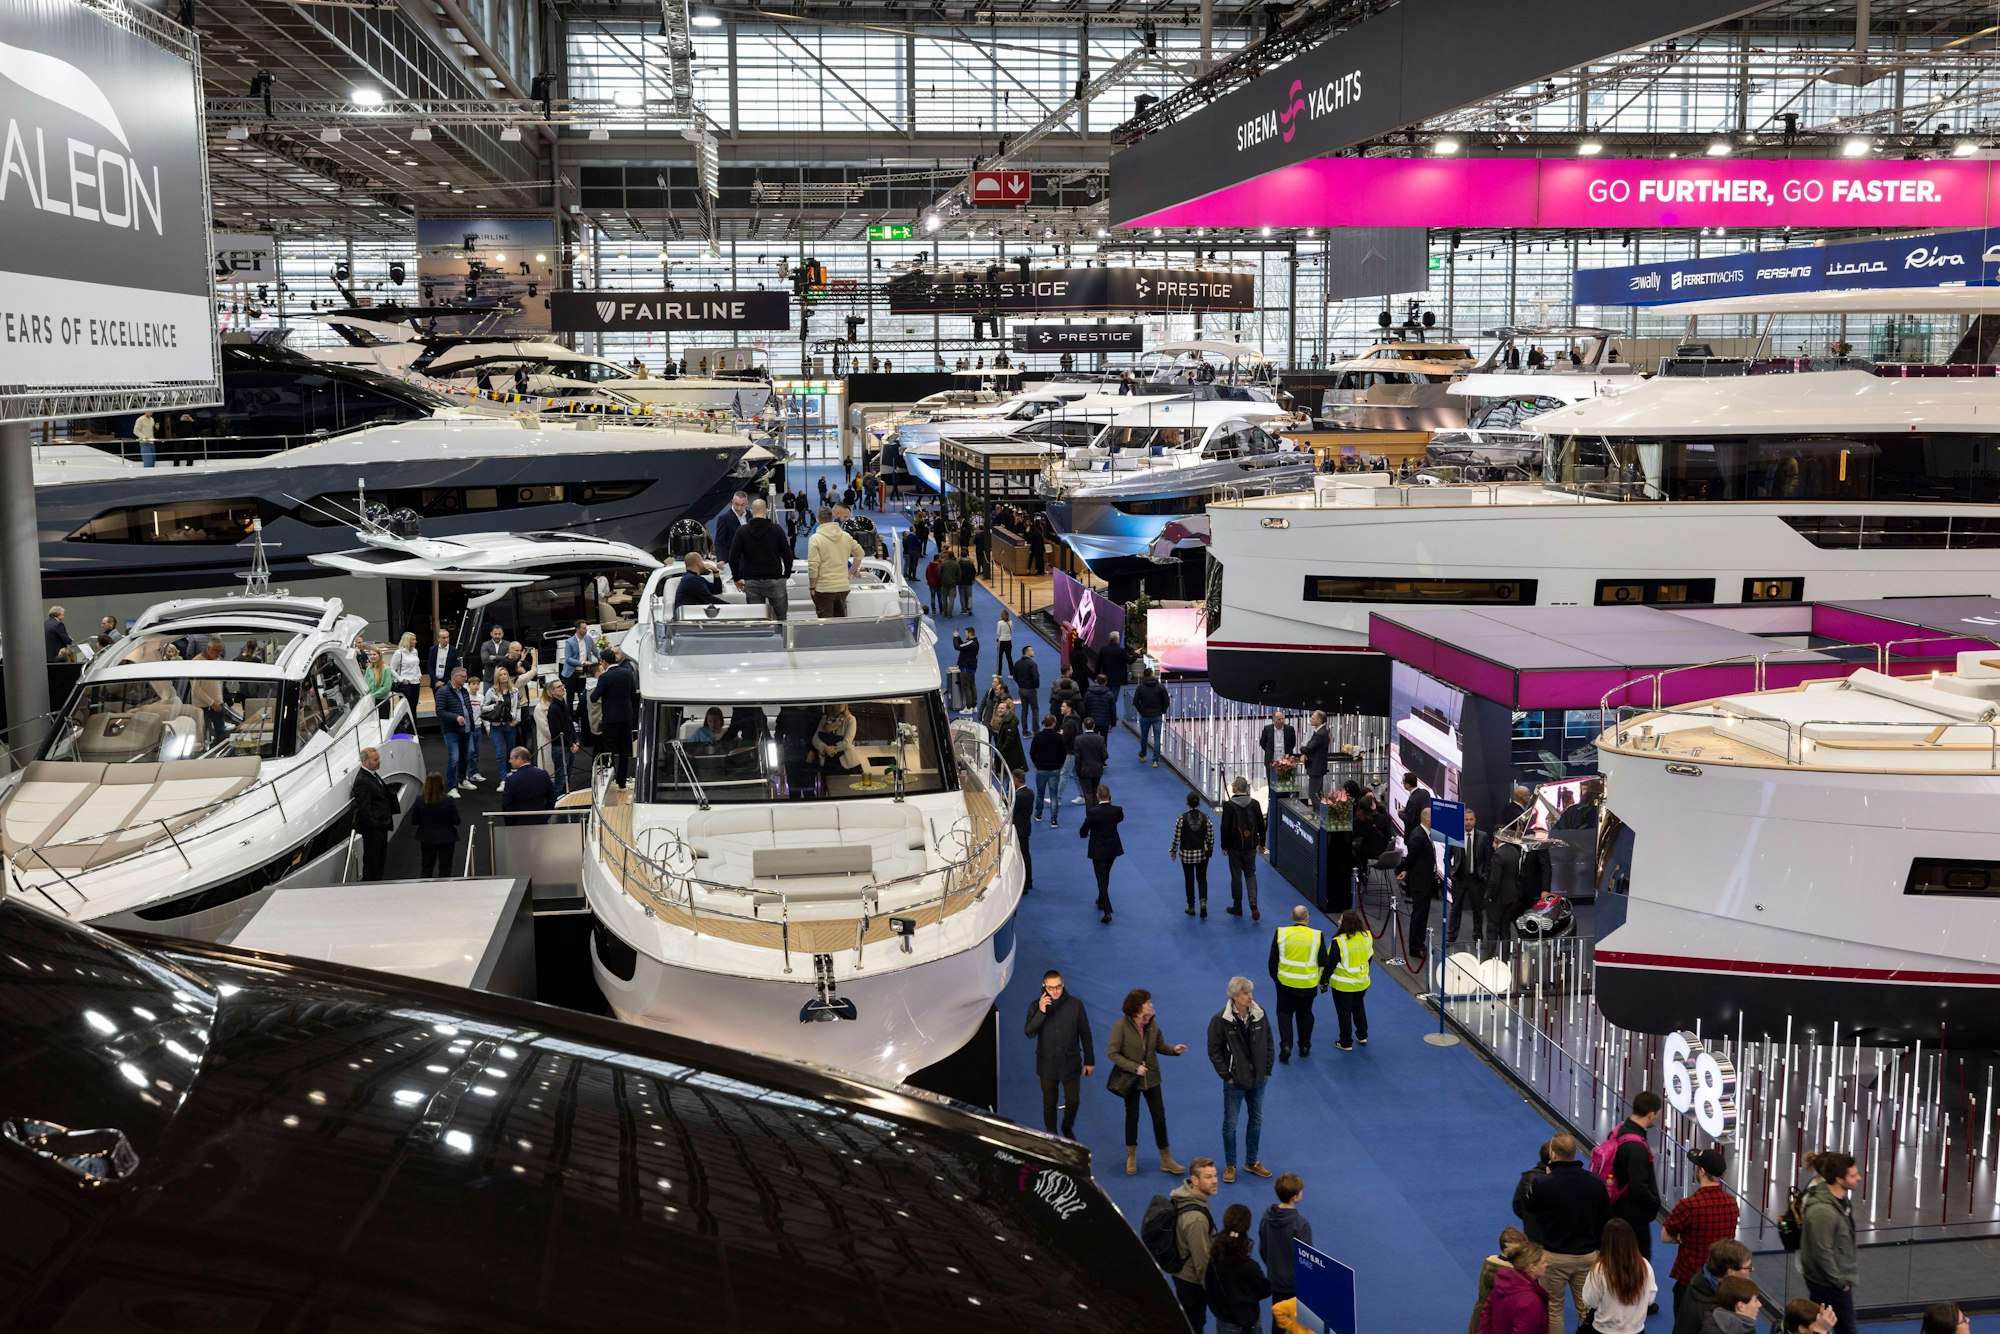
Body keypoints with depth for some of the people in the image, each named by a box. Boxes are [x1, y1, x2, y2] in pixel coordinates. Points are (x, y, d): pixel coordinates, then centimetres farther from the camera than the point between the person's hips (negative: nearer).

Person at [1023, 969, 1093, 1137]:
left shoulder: (1075, 1005, -8)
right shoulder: (1036, 1005, -7)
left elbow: (1085, 1034, -1)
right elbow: (1029, 1033, -16)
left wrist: (1089, 1061, 3)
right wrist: (1041, 1012, -28)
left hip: (1071, 1063, 0)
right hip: (1047, 1064, 0)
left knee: (1072, 1101, 6)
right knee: (1049, 1103, 10)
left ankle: (1068, 1128, 34)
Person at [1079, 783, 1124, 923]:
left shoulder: (1092, 812, -22)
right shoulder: (1117, 810, -13)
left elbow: (1083, 831, -11)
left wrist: (1084, 834, 13)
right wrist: (1110, 804, 3)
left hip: (1098, 850, -4)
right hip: (1113, 849, 4)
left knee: (1102, 879, -1)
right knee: (1105, 876, 25)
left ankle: (1107, 912, -11)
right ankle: (1102, 901, 41)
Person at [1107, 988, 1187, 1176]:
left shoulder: (1152, 1024, -7)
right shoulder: (1121, 1026, -20)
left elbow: (1160, 1046, 3)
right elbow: (1112, 1053, -17)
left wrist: (1174, 1049, -18)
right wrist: (1134, 1067, -23)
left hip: (1151, 1078, 3)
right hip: (1131, 1079, -3)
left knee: (1160, 1117, 6)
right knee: (1132, 1117, 13)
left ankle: (1166, 1159, 17)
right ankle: (1131, 1157, 33)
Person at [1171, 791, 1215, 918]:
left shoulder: (1182, 818, -13)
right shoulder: (1205, 817, -8)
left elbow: (1176, 837, -8)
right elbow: (1211, 837, -2)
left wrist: (1173, 850, 7)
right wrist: (1210, 850, 14)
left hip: (1186, 854, -1)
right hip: (1202, 854, 1)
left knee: (1189, 879, 12)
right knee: (1202, 878, 14)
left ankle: (1191, 907, 20)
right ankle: (1203, 901, -8)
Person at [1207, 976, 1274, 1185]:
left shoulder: (1260, 1014, -6)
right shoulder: (1221, 1020, -17)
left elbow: (1268, 1043, 5)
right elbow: (1214, 1051, -10)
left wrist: (1267, 1070, 2)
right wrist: (1226, 1075, -11)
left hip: (1258, 1080, 4)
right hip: (1235, 1082, -4)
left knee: (1257, 1122, 15)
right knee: (1230, 1124, 7)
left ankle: (1252, 1162, 31)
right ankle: (1230, 1166, 21)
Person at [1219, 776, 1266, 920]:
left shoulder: (1229, 805, -14)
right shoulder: (1254, 804, -3)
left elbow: (1225, 827, -12)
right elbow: (1261, 825, 3)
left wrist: (1224, 846, -1)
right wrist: (1261, 843, 15)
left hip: (1235, 846, -3)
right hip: (1251, 846, 3)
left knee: (1236, 876, 9)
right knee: (1250, 874, 14)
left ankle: (1237, 908, 18)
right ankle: (1253, 904, -4)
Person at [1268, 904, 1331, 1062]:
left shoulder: (1281, 933, -11)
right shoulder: (1317, 935, -12)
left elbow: (1273, 960, -3)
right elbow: (1324, 962, -7)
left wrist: (1275, 977, 13)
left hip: (1286, 982, 0)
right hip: (1308, 984, 1)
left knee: (1285, 1013, 13)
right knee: (1305, 1014, 19)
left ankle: (1286, 1045, 0)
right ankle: (1305, 1046, 26)